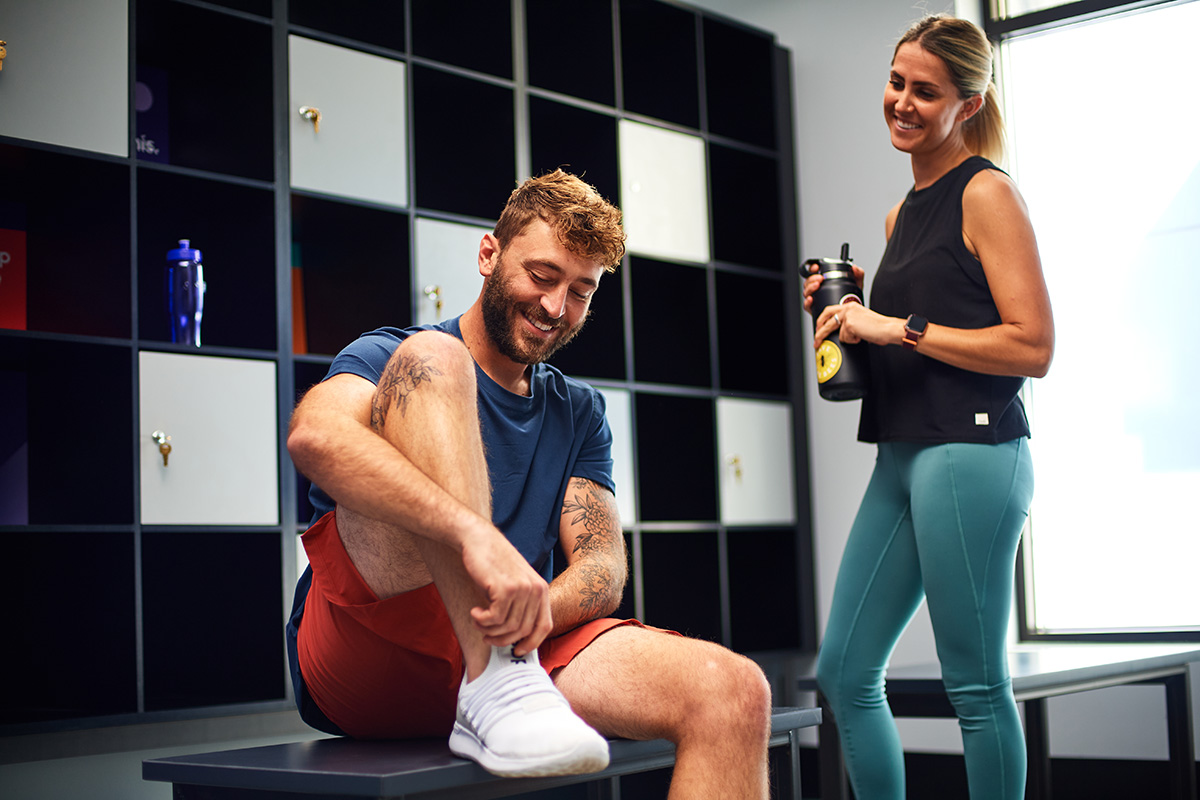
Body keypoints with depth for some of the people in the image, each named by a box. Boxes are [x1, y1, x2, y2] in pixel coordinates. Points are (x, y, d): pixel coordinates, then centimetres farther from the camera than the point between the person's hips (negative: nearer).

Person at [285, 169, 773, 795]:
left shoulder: (579, 411, 22)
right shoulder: (390, 354, 5)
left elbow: (603, 569, 9)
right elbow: (313, 435, -20)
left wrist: (537, 608, -16)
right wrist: (474, 532, -35)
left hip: (510, 644, 4)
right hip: (359, 652, -3)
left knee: (735, 691, -23)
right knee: (431, 359, -22)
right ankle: (495, 689, -32)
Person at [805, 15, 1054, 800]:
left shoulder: (988, 193, -5)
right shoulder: (902, 214, 18)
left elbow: (1032, 347, -13)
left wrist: (899, 327, -13)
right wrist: (847, 317, 9)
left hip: (971, 454, -9)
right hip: (902, 456, 9)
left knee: (977, 686, 0)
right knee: (844, 675, 10)